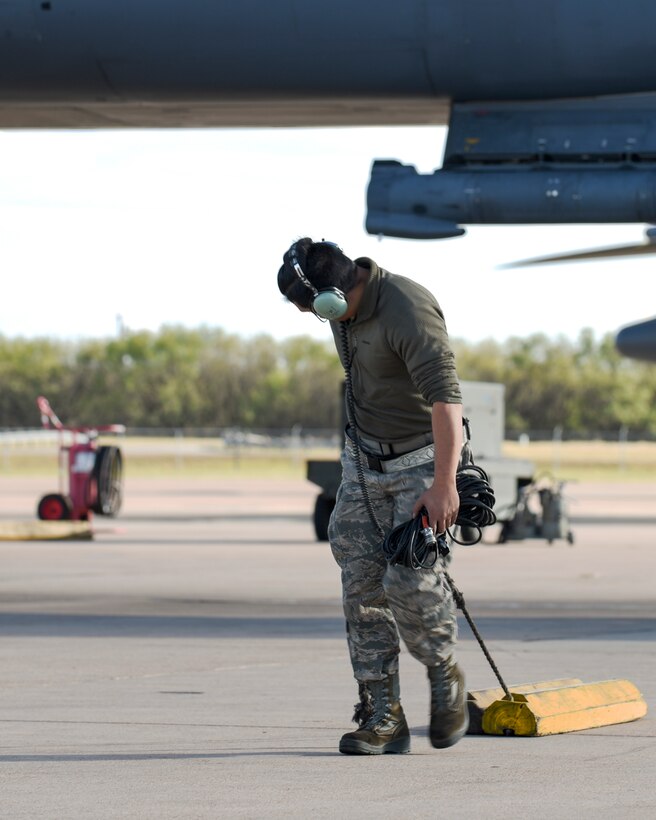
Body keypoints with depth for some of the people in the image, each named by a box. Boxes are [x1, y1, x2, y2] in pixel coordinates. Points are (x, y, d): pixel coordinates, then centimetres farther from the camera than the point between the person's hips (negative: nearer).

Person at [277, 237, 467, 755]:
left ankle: (446, 673, 12)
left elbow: (446, 396, -30)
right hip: (365, 459, 8)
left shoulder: (407, 311, -26)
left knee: (409, 579, -16)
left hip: (423, 457, -8)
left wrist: (444, 484, -34)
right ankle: (383, 717, 3)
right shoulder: (344, 309, 1)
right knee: (363, 585, 0)